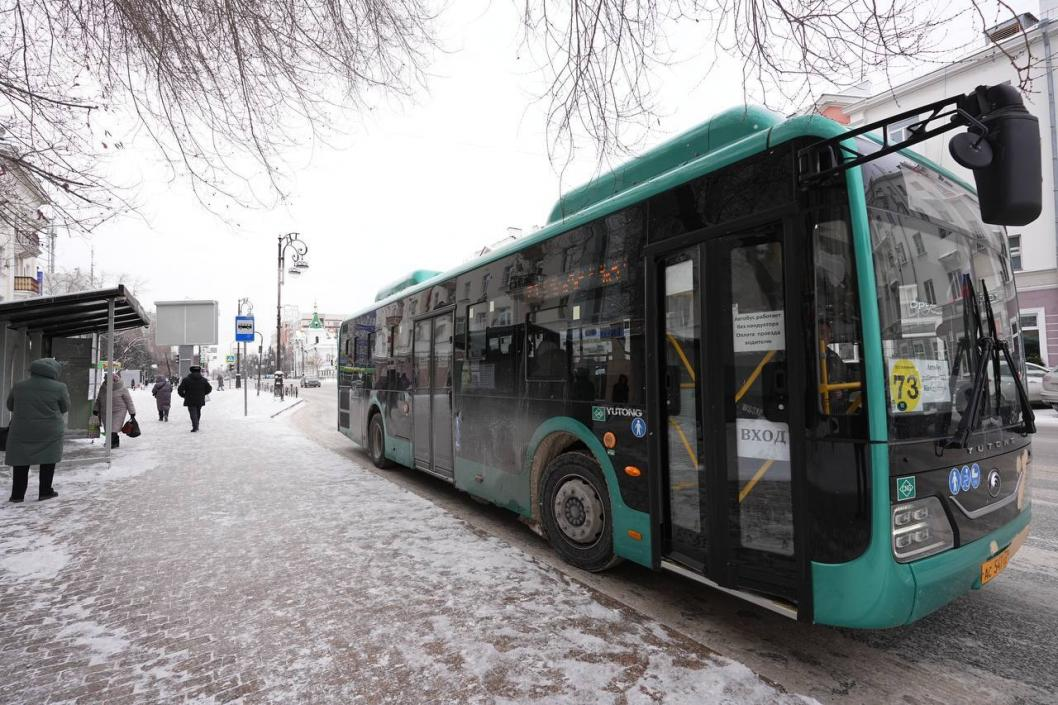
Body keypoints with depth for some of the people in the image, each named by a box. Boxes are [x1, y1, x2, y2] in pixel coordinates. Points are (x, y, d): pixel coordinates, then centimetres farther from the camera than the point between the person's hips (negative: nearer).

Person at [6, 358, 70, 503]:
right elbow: (65, 408, 1)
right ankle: (45, 492, 12)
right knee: (48, 461, 9)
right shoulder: (59, 388, -10)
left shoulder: (18, 386, 1)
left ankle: (17, 494, 17)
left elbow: (10, 406, 14)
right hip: (49, 432, -3)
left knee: (21, 463, 12)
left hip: (21, 432, 3)